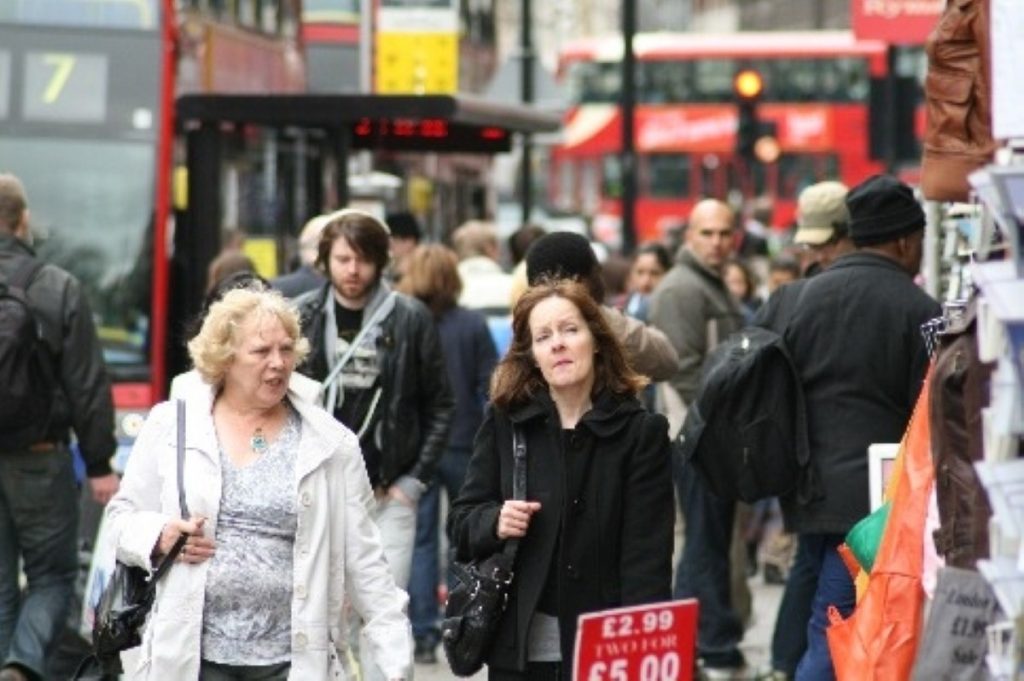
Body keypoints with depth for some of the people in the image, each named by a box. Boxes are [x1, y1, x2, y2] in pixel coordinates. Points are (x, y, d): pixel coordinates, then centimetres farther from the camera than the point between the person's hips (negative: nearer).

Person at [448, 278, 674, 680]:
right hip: (518, 648, 3)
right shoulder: (504, 422, 6)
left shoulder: (641, 432, -2)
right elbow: (461, 522, 11)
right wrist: (495, 523, -12)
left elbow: (647, 556, -6)